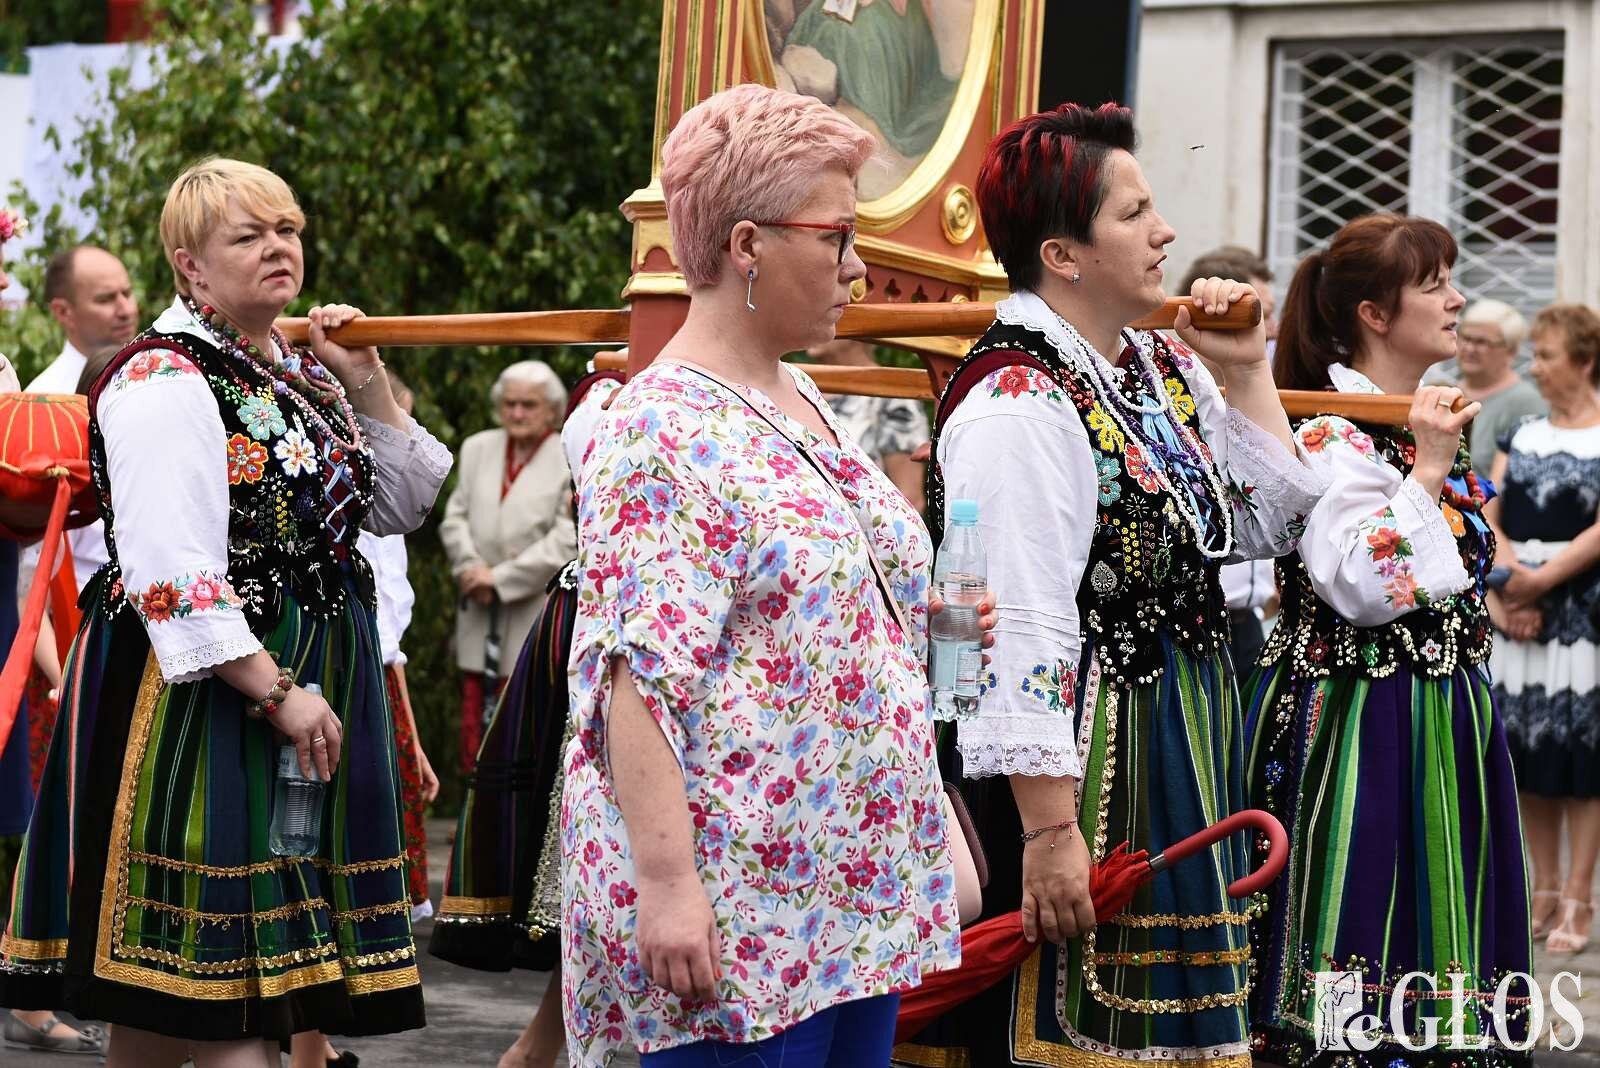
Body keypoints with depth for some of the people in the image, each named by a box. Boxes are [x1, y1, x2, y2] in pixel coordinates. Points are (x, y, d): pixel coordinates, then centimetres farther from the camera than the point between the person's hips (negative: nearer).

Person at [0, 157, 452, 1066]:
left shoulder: (303, 373, 13)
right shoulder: (164, 380, -13)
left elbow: (400, 509, 19)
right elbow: (175, 573, -21)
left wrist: (369, 387, 6)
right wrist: (277, 692, -21)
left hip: (308, 682, 8)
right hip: (205, 688, -8)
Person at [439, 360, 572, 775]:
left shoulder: (573, 460, -5)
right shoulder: (477, 448, 13)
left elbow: (566, 539, -11)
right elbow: (455, 516, 10)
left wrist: (500, 577, -12)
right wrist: (471, 568, -9)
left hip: (536, 613, -5)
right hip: (480, 613, 5)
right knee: (475, 717, 6)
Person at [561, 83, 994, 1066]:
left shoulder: (804, 404, 15)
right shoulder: (662, 437, -13)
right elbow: (640, 678, -20)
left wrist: (932, 613, 10)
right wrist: (666, 882, -26)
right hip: (730, 907, -9)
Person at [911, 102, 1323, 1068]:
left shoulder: (1164, 368, 9)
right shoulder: (1016, 404, -19)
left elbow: (1262, 527, 17)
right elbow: (1020, 636, -23)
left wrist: (1247, 375, 7)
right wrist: (1050, 831, -25)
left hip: (1187, 752, 9)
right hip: (1087, 766, -9)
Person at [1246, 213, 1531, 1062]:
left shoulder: (1435, 423, 13)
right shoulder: (1332, 435, -15)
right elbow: (1362, 591, -24)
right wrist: (1426, 472, -21)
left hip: (1444, 722, 9)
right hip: (1360, 723, -9)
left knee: (1437, 915, 11)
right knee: (1360, 922, -5)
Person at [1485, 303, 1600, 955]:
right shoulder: (1522, 435, 13)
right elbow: (1488, 517, 6)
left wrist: (1541, 579, -16)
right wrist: (1507, 588, -9)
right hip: (1516, 612, 6)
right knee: (1530, 755, 8)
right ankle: (1543, 892, 17)